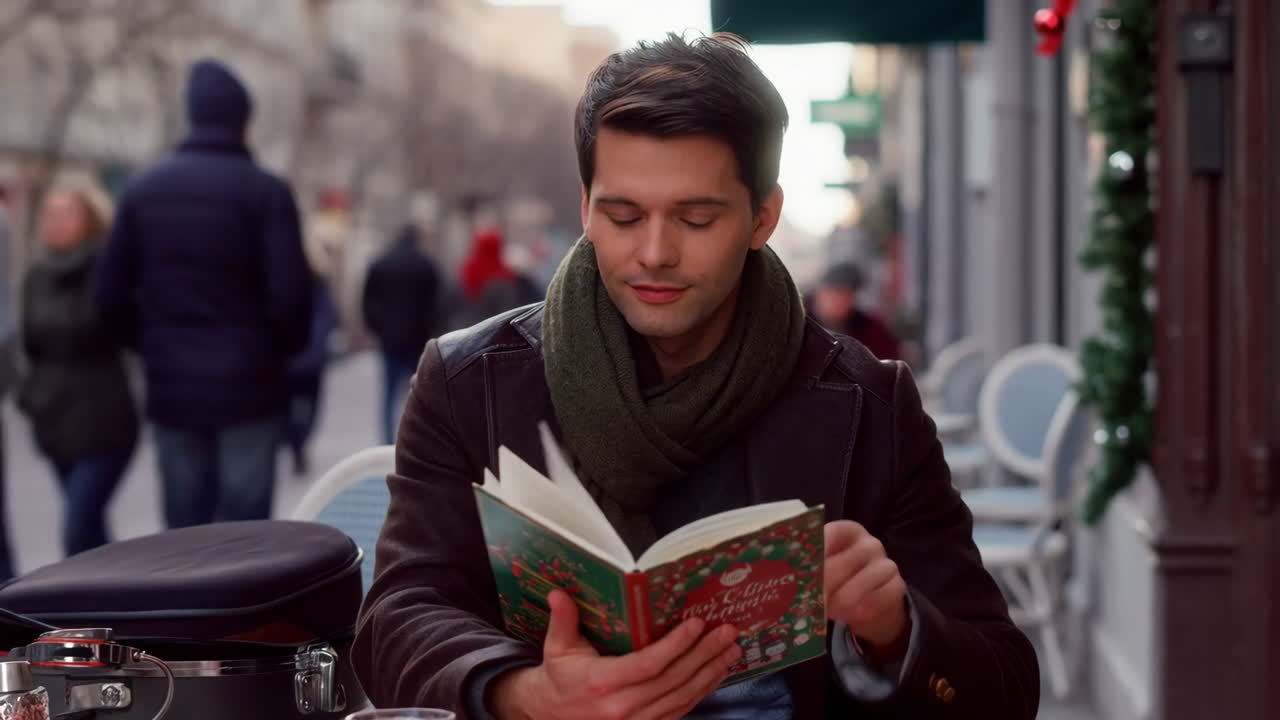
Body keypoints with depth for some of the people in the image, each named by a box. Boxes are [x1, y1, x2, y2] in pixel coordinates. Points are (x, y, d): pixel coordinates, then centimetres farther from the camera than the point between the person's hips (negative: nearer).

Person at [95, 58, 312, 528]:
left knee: (185, 526, 10)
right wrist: (286, 347, 5)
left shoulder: (143, 190, 5)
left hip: (171, 386, 4)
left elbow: (112, 292, 5)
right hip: (247, 384, -4)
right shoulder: (266, 191, -9)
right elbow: (289, 292, -14)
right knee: (241, 526, 1)